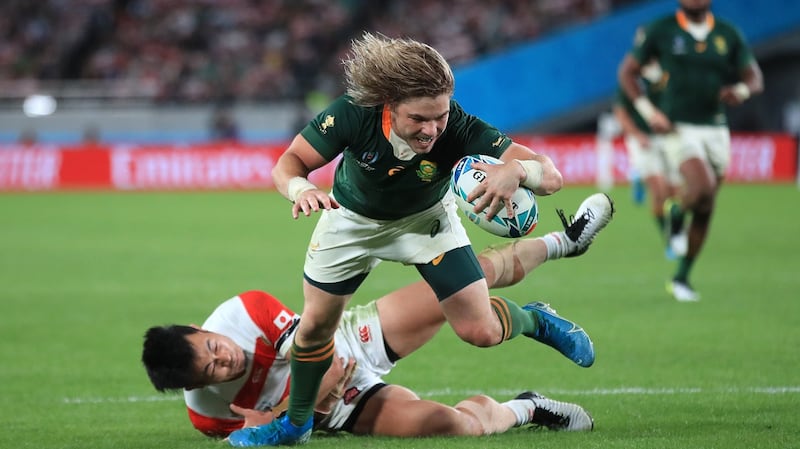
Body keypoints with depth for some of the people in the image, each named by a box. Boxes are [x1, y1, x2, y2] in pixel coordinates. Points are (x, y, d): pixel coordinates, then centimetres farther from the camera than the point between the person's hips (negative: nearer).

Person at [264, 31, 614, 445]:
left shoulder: (458, 130, -39)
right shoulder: (353, 115, -38)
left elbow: (550, 176, -43)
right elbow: (289, 162, -28)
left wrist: (516, 169, -67)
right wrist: (301, 188, -52)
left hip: (425, 220, -1)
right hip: (353, 220, 1)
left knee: (481, 331, -10)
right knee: (316, 325, 8)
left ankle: (534, 321, 26)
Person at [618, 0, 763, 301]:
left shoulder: (728, 35, 5)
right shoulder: (660, 31, -4)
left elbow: (755, 78, 8)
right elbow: (627, 72, 1)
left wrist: (742, 91, -17)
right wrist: (648, 111, -12)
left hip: (715, 129, 4)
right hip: (678, 129, -4)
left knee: (704, 211, 7)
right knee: (703, 189, -28)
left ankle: (681, 278, 22)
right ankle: (676, 214, 6)